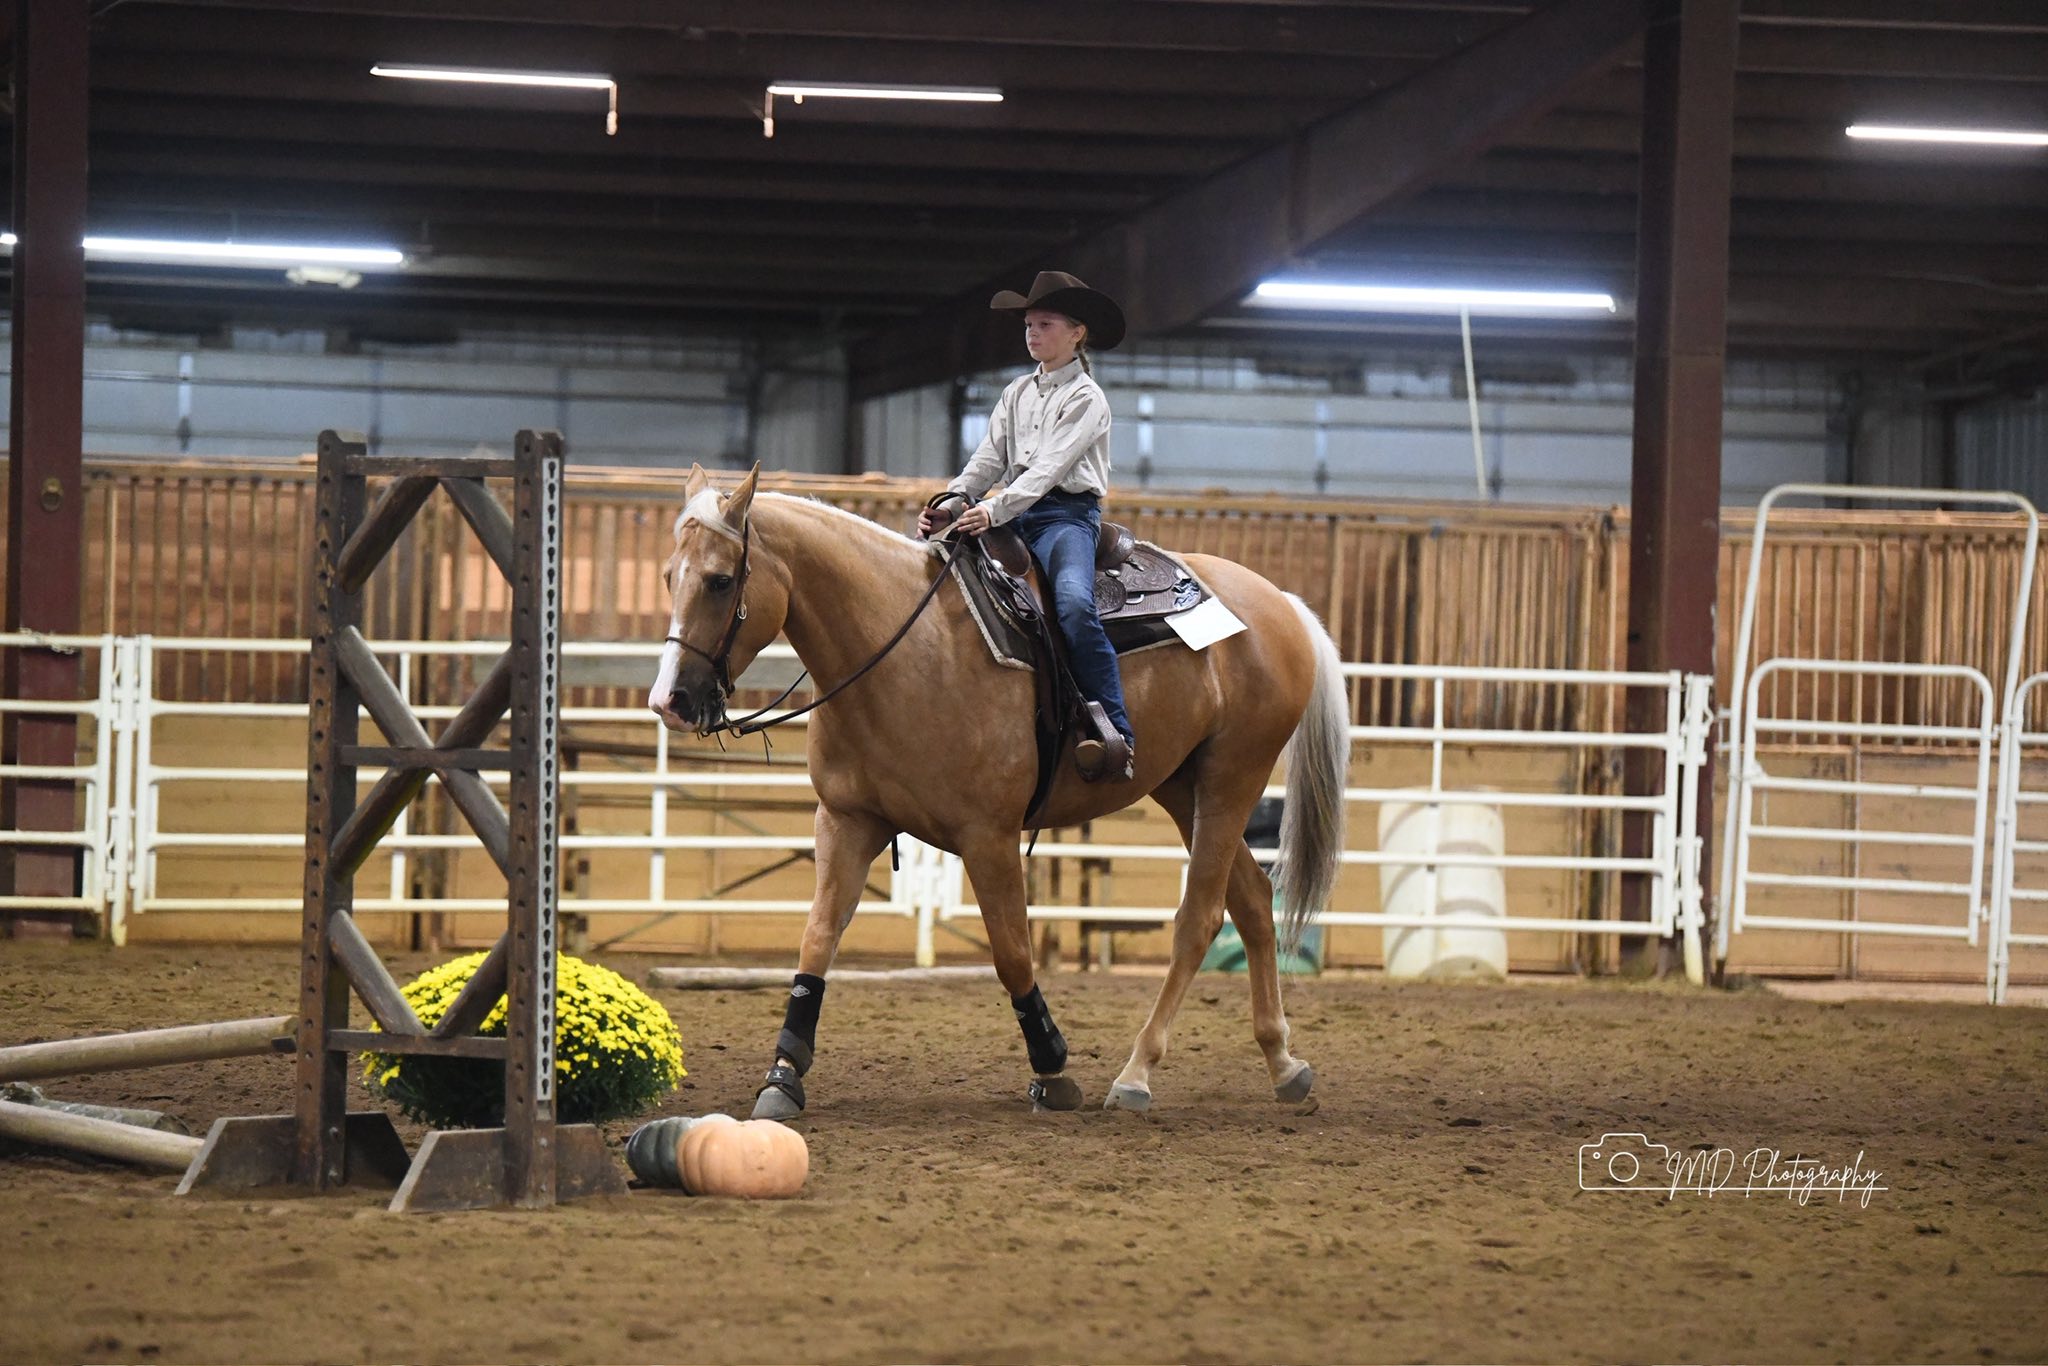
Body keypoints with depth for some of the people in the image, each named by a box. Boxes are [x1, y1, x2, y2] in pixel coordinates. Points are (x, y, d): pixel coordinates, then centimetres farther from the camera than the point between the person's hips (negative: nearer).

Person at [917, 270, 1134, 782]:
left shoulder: (1086, 398, -1)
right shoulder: (1018, 393, 20)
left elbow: (1050, 466, -14)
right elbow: (989, 459, 13)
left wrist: (995, 510, -28)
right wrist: (951, 503, -8)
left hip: (1067, 514, -8)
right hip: (1016, 515, 8)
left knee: (1073, 603, -34)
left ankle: (1115, 734, -34)